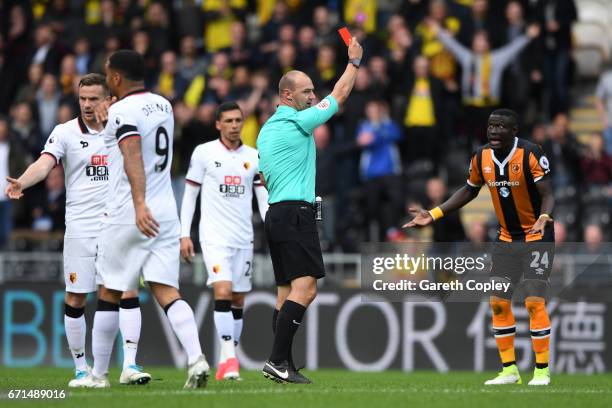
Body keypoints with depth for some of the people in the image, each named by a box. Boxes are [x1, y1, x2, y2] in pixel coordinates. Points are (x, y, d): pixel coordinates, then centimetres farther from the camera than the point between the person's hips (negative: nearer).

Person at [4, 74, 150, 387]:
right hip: (80, 228, -2)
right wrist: (21, 183, -36)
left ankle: (130, 365, -9)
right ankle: (82, 368, 13)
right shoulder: (65, 132, -1)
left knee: (128, 293, -9)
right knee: (75, 299, 1)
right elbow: (44, 164, -16)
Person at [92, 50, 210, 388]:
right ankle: (196, 358, -23)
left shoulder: (123, 112, -11)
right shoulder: (163, 106, 13)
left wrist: (139, 204, -38)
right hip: (165, 214, 6)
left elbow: (133, 156, -27)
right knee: (166, 291, -2)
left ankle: (98, 373, 14)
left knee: (110, 293, 6)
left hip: (127, 216, -6)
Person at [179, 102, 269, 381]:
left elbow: (263, 198, 11)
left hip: (244, 238, 4)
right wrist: (184, 235, -3)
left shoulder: (253, 157, 9)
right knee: (223, 292, -19)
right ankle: (229, 358, -20)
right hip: (214, 236, -4)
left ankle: (226, 363, 14)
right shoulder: (204, 153, 0)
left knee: (238, 300, 6)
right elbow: (189, 195, 3)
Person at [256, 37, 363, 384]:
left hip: (276, 213, 10)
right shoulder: (298, 122, -9)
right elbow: (340, 94, 0)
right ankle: (278, 360, -24)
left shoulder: (266, 130, 16)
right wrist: (354, 61, 12)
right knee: (305, 287, -15)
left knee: (287, 291, 8)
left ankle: (283, 366, 3)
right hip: (297, 213, -10)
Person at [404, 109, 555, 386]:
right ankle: (509, 370, 11)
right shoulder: (481, 157, -3)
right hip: (507, 238, 6)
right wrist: (434, 215, 7)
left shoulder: (530, 154, -20)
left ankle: (542, 371, -2)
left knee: (534, 301, -13)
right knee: (498, 302, 1)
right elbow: (469, 191, 13)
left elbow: (547, 195, -19)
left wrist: (543, 218, -40)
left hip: (537, 237, -6)